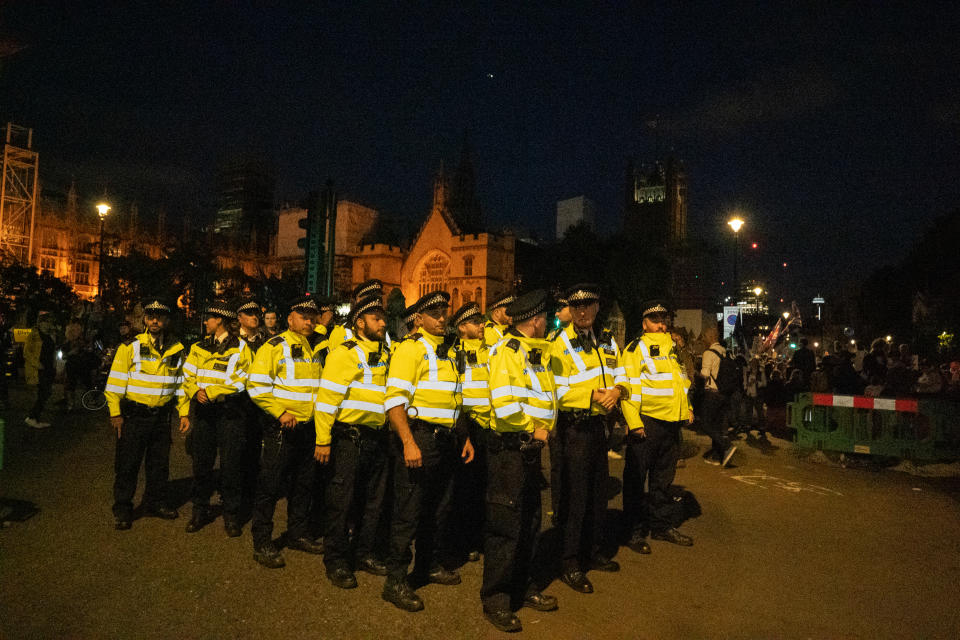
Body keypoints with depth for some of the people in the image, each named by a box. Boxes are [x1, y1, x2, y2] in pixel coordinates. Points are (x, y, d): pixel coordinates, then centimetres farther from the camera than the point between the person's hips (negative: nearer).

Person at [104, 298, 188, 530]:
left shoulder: (177, 350, 5)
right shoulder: (131, 347, -7)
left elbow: (180, 384, 12)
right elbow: (115, 382, -6)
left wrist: (184, 412, 8)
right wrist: (115, 413, -9)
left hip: (162, 416, 4)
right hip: (134, 415, -4)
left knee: (160, 463, 13)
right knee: (127, 464, 3)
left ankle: (156, 502, 29)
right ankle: (122, 509, 16)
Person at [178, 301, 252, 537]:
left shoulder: (241, 348, -1)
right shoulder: (199, 348, 14)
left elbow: (239, 383, -8)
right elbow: (187, 378, 11)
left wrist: (210, 392, -13)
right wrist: (196, 392, -7)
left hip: (230, 412, -4)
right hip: (202, 411, 4)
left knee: (231, 465, 1)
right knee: (201, 464, 10)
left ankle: (231, 515, 14)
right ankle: (200, 511, 25)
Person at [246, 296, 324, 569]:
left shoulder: (315, 350, 14)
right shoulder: (274, 347, -8)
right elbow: (256, 386, -14)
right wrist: (281, 413, -19)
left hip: (309, 428, 7)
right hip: (281, 428, -7)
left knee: (303, 485, 15)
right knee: (270, 486, -1)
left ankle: (297, 534, 29)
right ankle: (262, 543, 9)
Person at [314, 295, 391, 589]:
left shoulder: (385, 355, 13)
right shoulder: (345, 353, -10)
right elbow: (327, 399, -13)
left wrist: (388, 432, 15)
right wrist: (323, 441, -16)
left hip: (378, 437, 7)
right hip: (350, 437, -7)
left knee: (373, 499, 15)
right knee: (342, 500, 2)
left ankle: (364, 554, 30)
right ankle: (336, 562, 15)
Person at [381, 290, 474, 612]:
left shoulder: (450, 352, 16)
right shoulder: (410, 348, -8)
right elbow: (395, 398, -17)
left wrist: (465, 437, 16)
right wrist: (408, 443, -24)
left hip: (446, 440, 8)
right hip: (419, 436, -8)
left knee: (438, 509, 17)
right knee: (409, 510, -3)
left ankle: (430, 564, 34)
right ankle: (395, 581, 8)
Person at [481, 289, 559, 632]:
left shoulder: (537, 351, 14)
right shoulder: (507, 351, -15)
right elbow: (503, 403, -26)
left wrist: (543, 428, 4)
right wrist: (534, 428, -14)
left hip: (531, 446, 9)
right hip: (509, 447, -9)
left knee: (530, 522, 17)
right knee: (506, 525, -1)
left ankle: (522, 586, 32)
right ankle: (495, 599, 12)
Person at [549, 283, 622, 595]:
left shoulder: (607, 342, 11)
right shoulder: (560, 344, -10)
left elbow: (619, 376, 14)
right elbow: (558, 390, -15)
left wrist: (615, 391, -8)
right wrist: (594, 396, -22)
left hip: (599, 424, 7)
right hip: (574, 426, -7)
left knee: (598, 492, 16)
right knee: (574, 496, -2)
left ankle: (591, 552, 33)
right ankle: (570, 565, 10)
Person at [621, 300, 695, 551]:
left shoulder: (673, 347, 16)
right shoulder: (636, 349, -8)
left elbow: (682, 380, 25)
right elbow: (628, 387, -14)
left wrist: (686, 409, 16)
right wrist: (634, 422, -20)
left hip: (671, 422, 7)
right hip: (646, 422, -7)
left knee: (663, 478, 17)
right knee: (636, 478, 1)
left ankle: (662, 525, 29)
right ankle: (635, 531, 11)